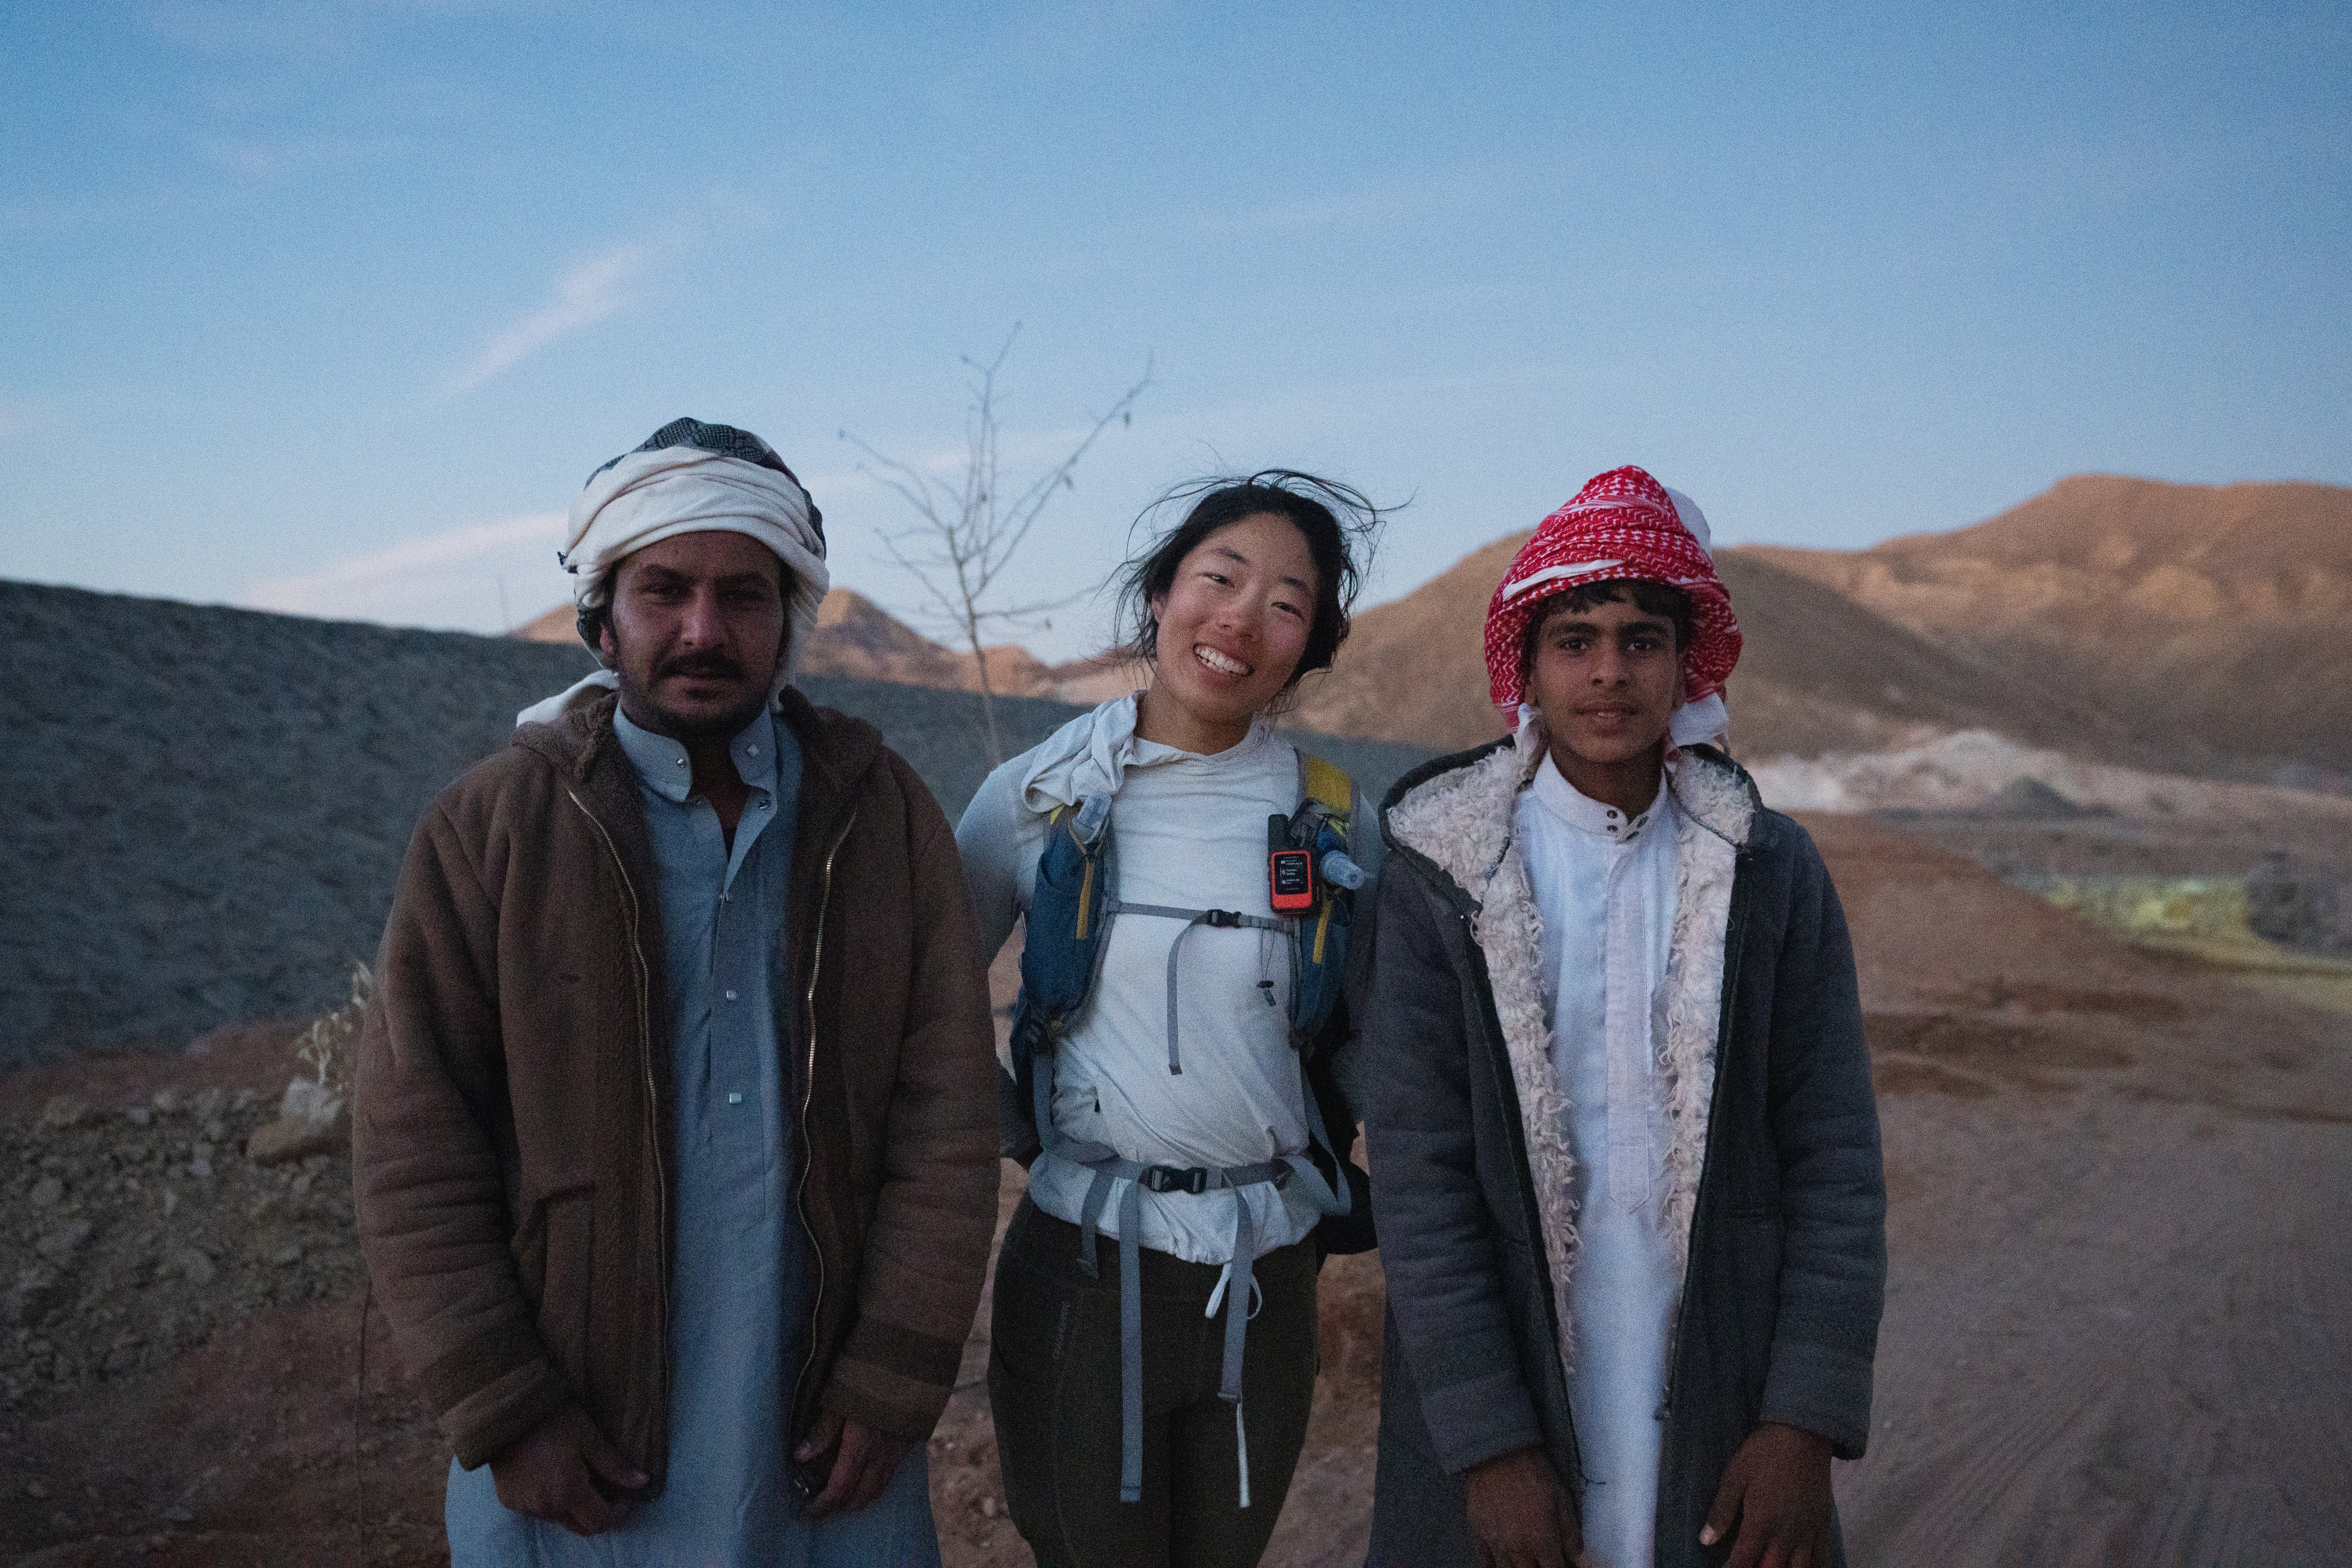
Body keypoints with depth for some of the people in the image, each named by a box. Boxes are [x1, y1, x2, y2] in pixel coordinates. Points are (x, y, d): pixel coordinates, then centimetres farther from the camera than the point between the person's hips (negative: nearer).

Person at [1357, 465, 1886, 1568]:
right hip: (1492, 1403, -1)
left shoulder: (1773, 874, 1)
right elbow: (1417, 1178, -9)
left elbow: (1834, 1160, -1)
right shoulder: (1437, 879, -6)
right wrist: (1492, 1446, -13)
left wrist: (1805, 1425, -8)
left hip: (1718, 1419, 2)